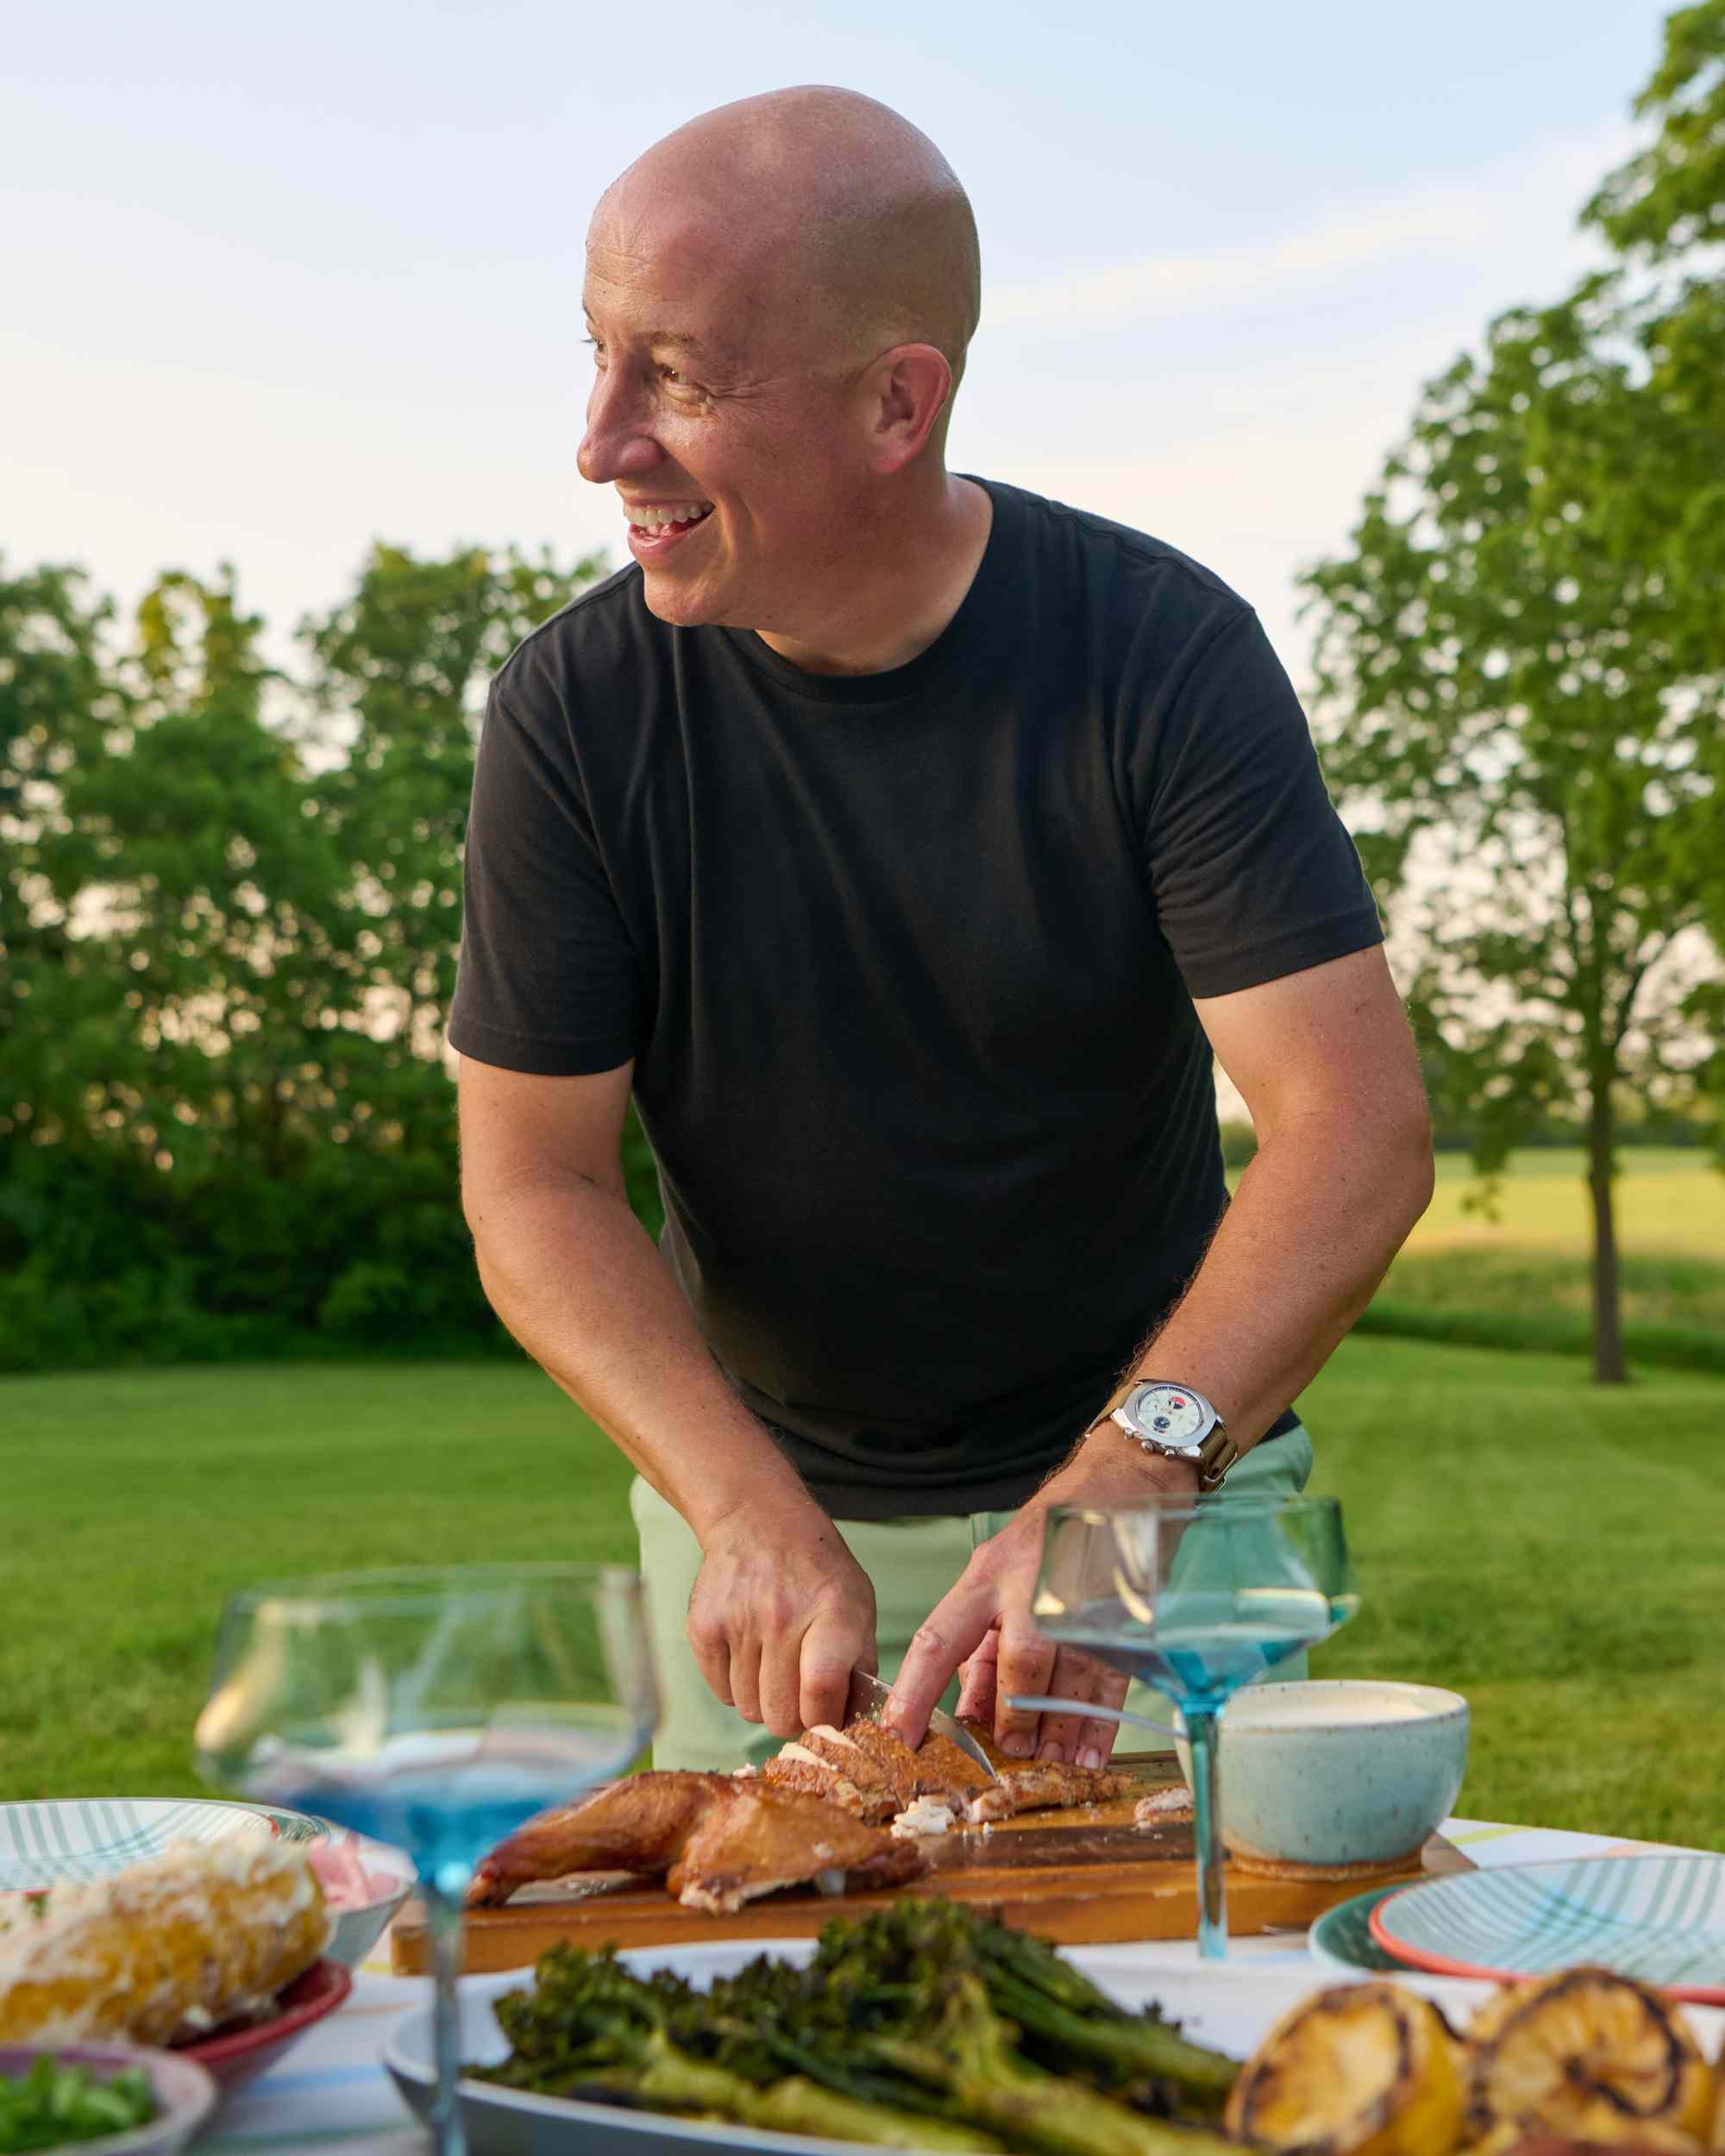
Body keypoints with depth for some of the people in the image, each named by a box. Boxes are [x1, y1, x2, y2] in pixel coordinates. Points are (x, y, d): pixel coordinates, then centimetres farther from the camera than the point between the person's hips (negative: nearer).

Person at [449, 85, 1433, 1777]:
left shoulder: (1165, 650, -17)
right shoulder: (575, 707, -13)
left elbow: (1358, 1133, -24)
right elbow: (533, 1187, -12)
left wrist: (1109, 1498, -37)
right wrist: (754, 1512, -27)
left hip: (1158, 1465, -1)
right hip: (755, 1498, 1)